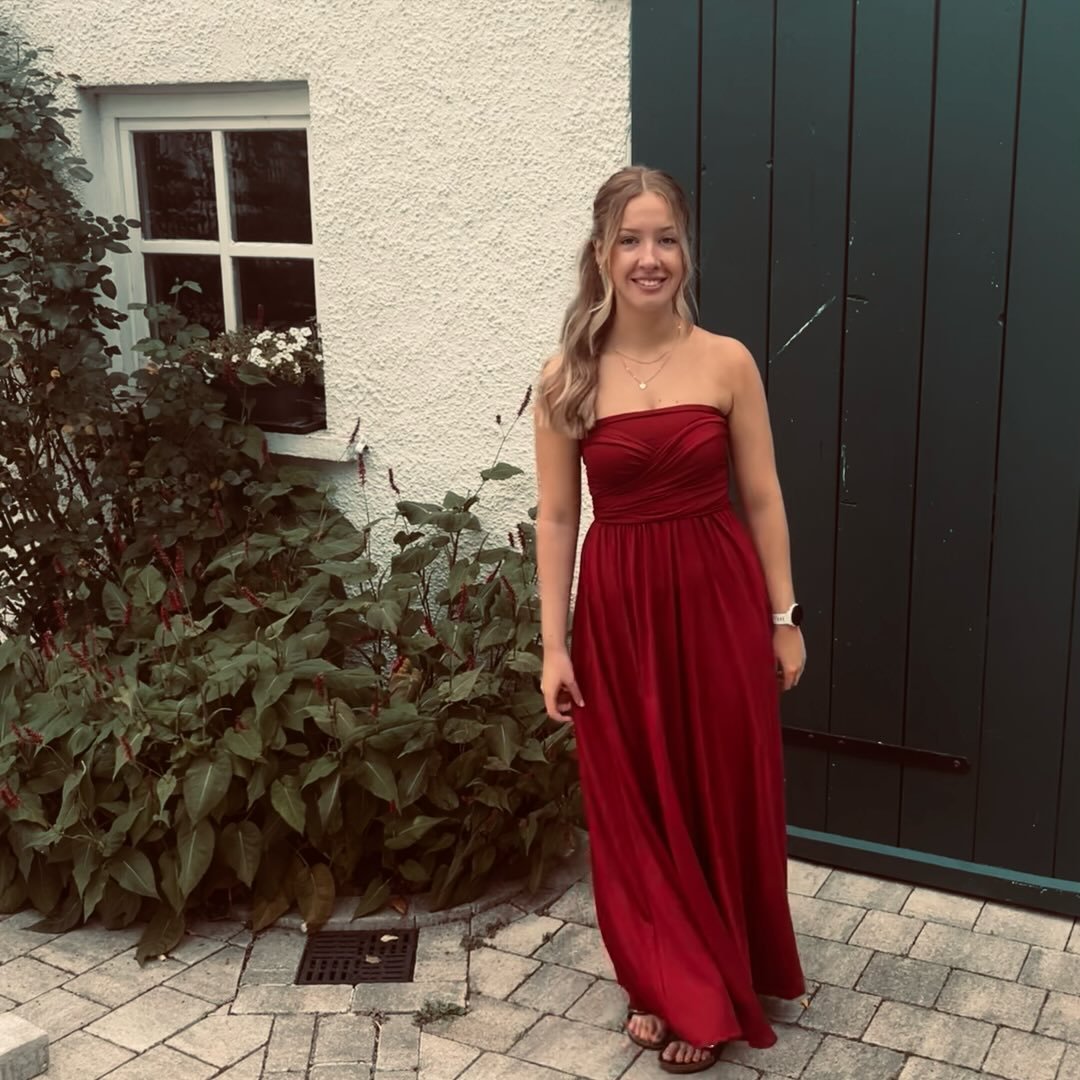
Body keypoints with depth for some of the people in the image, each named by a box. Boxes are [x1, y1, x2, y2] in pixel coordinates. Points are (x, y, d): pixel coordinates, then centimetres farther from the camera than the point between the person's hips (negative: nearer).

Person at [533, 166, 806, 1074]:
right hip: (618, 605, 1)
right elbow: (556, 517, -1)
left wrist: (784, 617, 1)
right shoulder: (566, 379, -3)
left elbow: (762, 499, 1)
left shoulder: (728, 363, -4)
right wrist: (554, 643, -3)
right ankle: (670, 984, 32)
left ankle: (719, 986, 31)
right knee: (636, 802, 11)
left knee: (724, 796, 10)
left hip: (718, 597, 0)